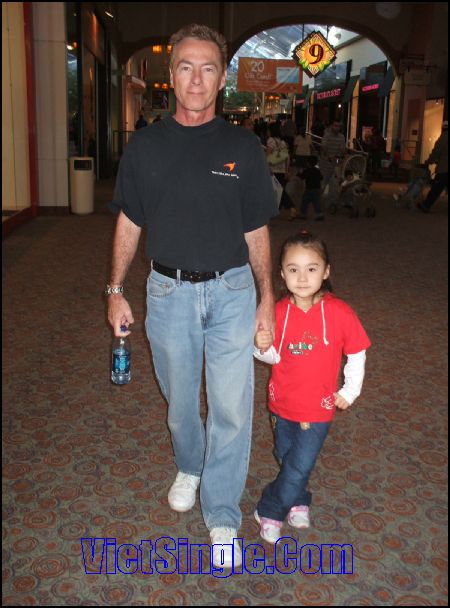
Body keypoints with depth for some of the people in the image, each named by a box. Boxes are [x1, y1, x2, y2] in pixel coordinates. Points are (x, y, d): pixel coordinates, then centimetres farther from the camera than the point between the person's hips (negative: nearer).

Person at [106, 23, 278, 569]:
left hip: (231, 291, -1)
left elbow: (256, 231, 4)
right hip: (168, 292, 1)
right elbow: (129, 223, 8)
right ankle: (189, 468, 46)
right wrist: (116, 291, 5)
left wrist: (267, 297, 3)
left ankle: (221, 516, 18)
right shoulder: (145, 145, 2)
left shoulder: (243, 148, 0)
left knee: (231, 408, 1)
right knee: (179, 400, 17)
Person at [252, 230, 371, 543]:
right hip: (282, 403, 3)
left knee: (299, 466, 2)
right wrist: (262, 347, -19)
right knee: (287, 458, 20)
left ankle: (270, 511, 26)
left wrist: (350, 391, -1)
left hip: (318, 407, -3)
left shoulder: (340, 313, -18)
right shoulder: (279, 312, -10)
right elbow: (275, 356, 2)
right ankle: (298, 501, 46)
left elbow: (357, 354, -4)